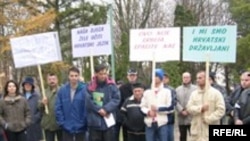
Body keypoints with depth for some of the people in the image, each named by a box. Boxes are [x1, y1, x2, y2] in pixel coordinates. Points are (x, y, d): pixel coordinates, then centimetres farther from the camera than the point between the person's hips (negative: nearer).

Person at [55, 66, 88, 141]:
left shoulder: (85, 89, -12)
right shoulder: (62, 90, -3)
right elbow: (58, 108, -1)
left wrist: (85, 122, -12)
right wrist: (61, 122, -6)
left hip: (81, 127, -2)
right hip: (67, 127, 2)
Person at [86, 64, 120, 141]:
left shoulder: (111, 86, -1)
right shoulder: (90, 86, -1)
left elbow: (116, 99, -6)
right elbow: (88, 101, -7)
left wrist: (106, 109, -16)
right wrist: (99, 109, -16)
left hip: (108, 121, 0)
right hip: (94, 122, 0)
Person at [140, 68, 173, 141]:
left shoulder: (167, 91, 6)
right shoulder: (147, 92, 12)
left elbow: (170, 107, -2)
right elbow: (142, 106, 8)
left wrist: (158, 109, -8)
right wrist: (148, 111, -11)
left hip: (162, 123, -2)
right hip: (149, 123, 2)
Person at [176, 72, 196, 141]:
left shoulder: (195, 89, 2)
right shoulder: (178, 89, 13)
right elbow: (176, 102, 2)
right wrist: (181, 110, -11)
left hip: (192, 118, -3)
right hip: (181, 118, 4)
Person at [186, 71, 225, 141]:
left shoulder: (216, 93, -4)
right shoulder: (194, 94, 10)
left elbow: (221, 110, -10)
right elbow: (189, 108, 1)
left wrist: (208, 119, -16)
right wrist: (200, 108, -15)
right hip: (196, 129, 5)